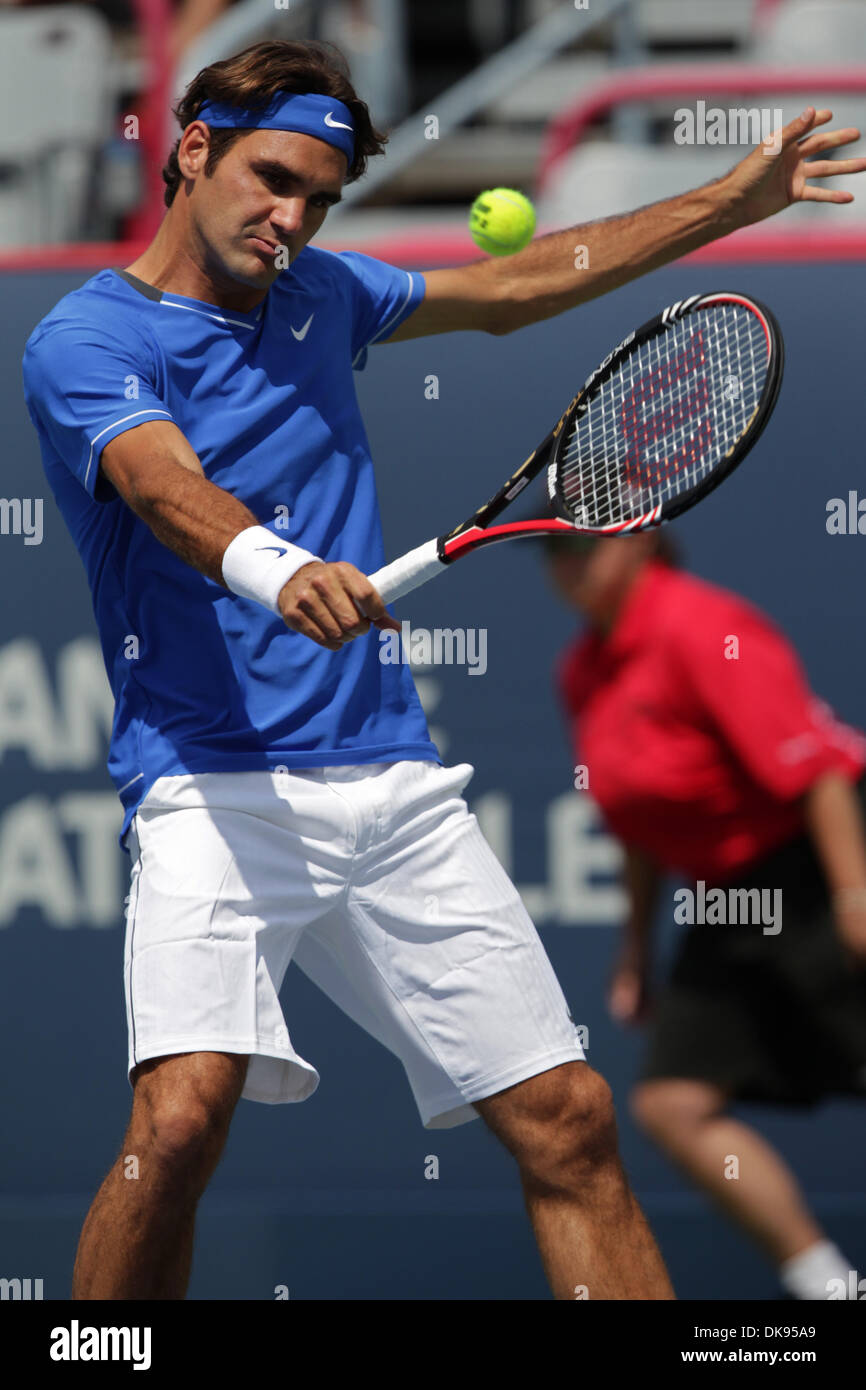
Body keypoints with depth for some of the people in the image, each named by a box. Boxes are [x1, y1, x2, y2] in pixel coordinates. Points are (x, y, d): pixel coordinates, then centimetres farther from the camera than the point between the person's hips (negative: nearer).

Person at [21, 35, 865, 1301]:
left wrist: (730, 203, 30)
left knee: (568, 1117, 0)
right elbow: (169, 489, -24)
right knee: (183, 1114, -28)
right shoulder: (83, 341, -5)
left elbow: (507, 289, 30)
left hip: (394, 786, 6)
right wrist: (273, 570, -45)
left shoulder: (316, 294, 16)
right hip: (215, 787, -6)